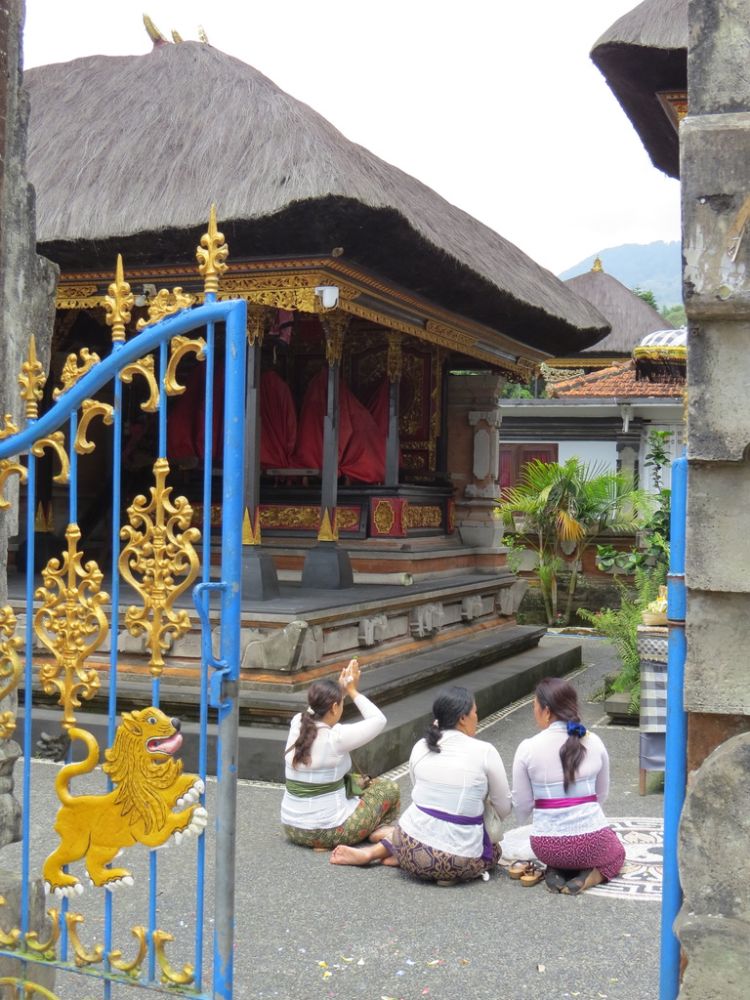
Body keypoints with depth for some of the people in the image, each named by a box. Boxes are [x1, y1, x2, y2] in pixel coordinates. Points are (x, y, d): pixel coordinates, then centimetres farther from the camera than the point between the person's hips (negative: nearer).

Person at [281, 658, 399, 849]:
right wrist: (352, 691, -1)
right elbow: (379, 720, -8)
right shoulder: (336, 737, -21)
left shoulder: (297, 725, -3)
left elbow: (318, 711, 21)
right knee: (389, 789, 12)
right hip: (327, 832, -7)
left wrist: (340, 689, 11)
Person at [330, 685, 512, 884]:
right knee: (494, 850, 27)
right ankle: (449, 871, 3)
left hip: (413, 848, 4)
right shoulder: (484, 752, -9)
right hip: (460, 860, -4)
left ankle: (374, 852, 14)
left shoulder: (420, 747, 2)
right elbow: (504, 809, 1)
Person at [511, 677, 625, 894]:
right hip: (592, 842, 0)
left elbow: (522, 808, -3)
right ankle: (592, 874, 2)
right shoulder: (593, 742, -4)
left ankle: (556, 871, 4)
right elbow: (602, 794, 8)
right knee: (616, 853, 34)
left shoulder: (527, 749, -11)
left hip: (547, 848, 0)